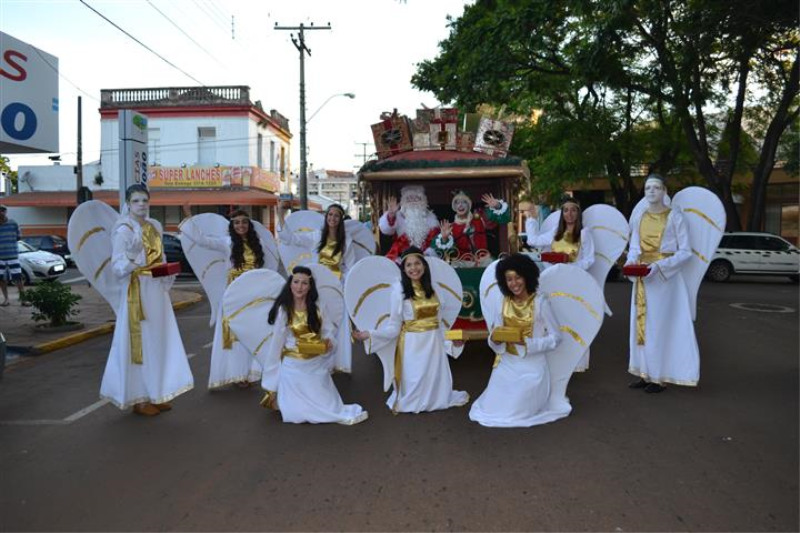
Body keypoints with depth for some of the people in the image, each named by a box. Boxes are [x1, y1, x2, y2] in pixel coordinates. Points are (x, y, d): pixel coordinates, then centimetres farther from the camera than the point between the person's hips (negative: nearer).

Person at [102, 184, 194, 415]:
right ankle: (139, 398, 5)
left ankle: (155, 393, 19)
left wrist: (167, 277, 7)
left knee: (159, 342, 9)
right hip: (137, 291, -7)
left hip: (157, 291, 7)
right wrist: (135, 266, -32)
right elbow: (117, 264, -14)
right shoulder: (124, 230, -7)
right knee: (139, 342, -4)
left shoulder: (154, 226, 13)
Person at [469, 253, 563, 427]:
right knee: (491, 408, 2)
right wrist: (495, 339, -20)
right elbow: (495, 334, 4)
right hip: (506, 365, 5)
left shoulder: (540, 302, -14)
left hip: (531, 367, -5)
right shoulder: (503, 303, 0)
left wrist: (527, 342, -23)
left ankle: (536, 400, 27)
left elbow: (555, 337, -12)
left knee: (516, 412, -2)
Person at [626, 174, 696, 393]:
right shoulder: (639, 215, 8)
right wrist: (630, 262, -9)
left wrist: (658, 266, -20)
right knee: (641, 324, 7)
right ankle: (645, 373, 16)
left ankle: (659, 377, 6)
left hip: (665, 277, -5)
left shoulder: (675, 216, -6)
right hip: (642, 278, 5)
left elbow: (685, 252, -8)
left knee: (660, 325, -3)